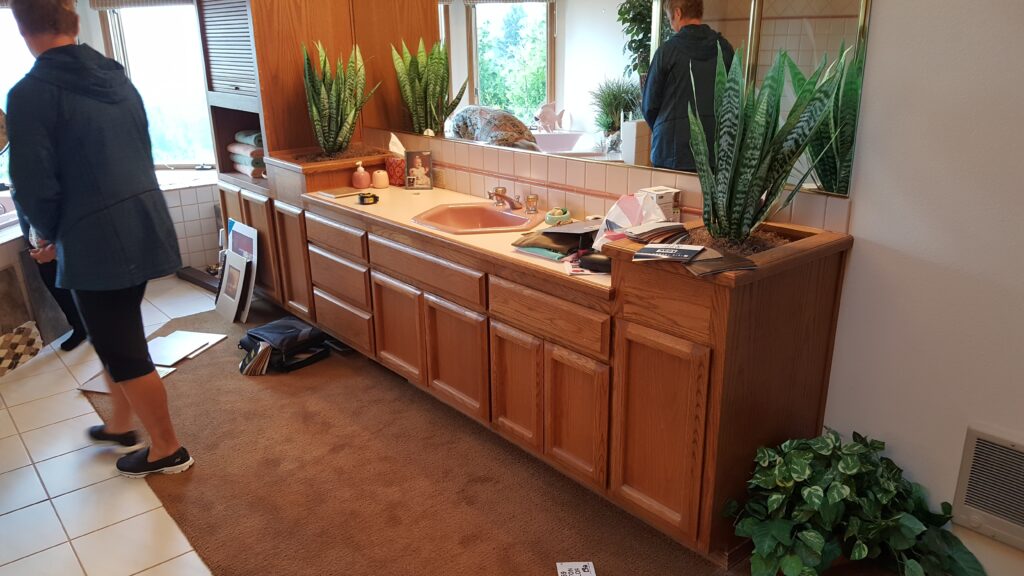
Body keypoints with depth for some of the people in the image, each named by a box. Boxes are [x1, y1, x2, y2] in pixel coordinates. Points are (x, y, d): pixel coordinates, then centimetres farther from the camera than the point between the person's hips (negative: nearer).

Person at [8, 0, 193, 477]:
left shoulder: (31, 93, -13)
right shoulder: (117, 77, 8)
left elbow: (34, 185, -15)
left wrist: (51, 234, 6)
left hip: (96, 239, -7)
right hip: (145, 223, 7)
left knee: (121, 347, 6)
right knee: (117, 333, 23)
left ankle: (168, 450, 18)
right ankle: (121, 426, 39)